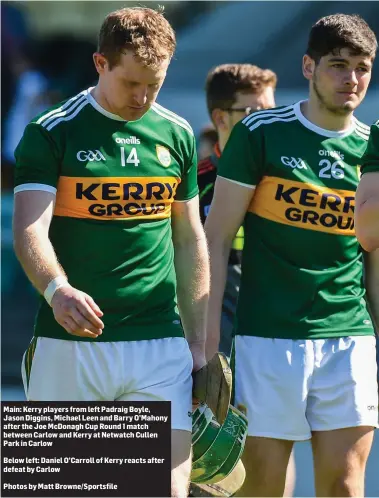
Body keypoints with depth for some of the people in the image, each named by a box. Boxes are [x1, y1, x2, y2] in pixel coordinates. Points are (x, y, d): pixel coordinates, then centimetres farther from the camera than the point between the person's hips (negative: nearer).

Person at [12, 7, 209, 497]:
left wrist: (199, 344, 14)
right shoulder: (51, 133, -2)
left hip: (160, 345, 3)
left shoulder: (177, 135, 11)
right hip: (68, 342, -2)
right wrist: (57, 290, -33)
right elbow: (30, 229, -12)